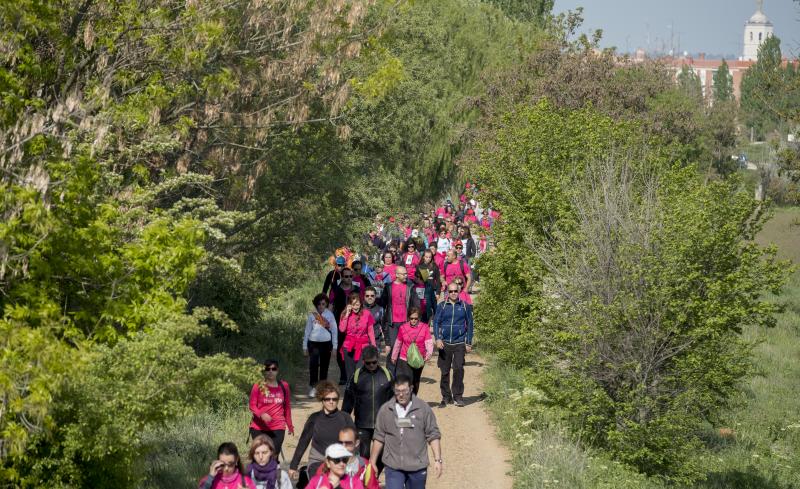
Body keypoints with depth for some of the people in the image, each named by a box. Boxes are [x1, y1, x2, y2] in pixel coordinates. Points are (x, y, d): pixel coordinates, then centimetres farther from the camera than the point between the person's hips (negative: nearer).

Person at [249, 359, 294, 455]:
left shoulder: (284, 386, 6)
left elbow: (287, 407, 15)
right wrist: (261, 414, -21)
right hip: (259, 428, -1)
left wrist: (290, 425, 20)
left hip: (278, 428, 1)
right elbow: (252, 406, -1)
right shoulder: (258, 386, -2)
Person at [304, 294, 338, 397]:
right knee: (313, 365, -12)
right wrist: (305, 346, 6)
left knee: (324, 366, 8)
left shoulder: (329, 314, 1)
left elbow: (334, 330, 4)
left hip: (326, 343, 1)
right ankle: (312, 387, -7)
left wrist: (335, 345, 1)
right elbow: (307, 331, 7)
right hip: (314, 343, -1)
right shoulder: (312, 315, 2)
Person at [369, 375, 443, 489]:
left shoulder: (423, 408, -4)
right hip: (393, 467, 0)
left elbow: (433, 435, -2)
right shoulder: (385, 410, 0)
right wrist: (372, 463, 9)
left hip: (417, 467, 0)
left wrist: (437, 460, -8)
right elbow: (379, 438, 7)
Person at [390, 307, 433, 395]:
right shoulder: (403, 328, -2)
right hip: (404, 360, -1)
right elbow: (398, 343, 11)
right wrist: (394, 356, 21)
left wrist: (429, 353, -33)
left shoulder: (424, 327, -6)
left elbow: (429, 342, -14)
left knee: (415, 382, 18)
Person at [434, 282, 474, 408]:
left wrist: (469, 343, 6)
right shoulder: (442, 306, 5)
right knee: (444, 371, 4)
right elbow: (436, 323, 4)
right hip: (444, 343, 1)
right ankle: (446, 397, 15)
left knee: (458, 369, -13)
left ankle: (458, 396, -4)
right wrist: (437, 339, -10)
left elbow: (469, 324, 10)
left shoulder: (464, 306, 5)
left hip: (459, 343, -1)